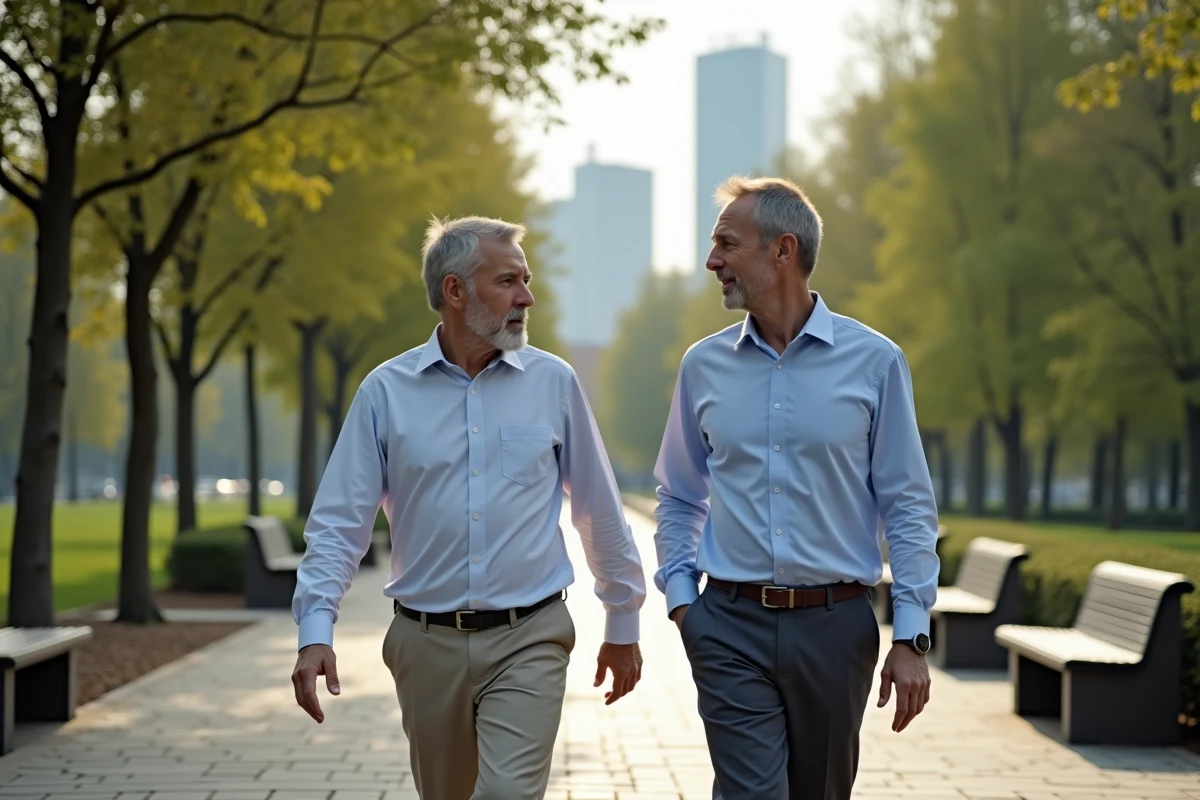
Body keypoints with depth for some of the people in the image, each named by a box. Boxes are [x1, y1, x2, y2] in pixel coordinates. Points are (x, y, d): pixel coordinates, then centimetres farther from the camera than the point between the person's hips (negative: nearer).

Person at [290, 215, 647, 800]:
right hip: (427, 643, 1)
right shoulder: (386, 392, 0)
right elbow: (338, 524, 0)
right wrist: (315, 631, -13)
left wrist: (623, 623, 14)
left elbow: (601, 513, 9)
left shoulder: (553, 383, 1)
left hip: (528, 641, -1)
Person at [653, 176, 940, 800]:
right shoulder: (704, 366, 5)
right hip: (731, 627, 1)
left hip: (836, 625, 0)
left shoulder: (874, 362, -2)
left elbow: (908, 508, -1)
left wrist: (911, 637, -6)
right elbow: (678, 498, 16)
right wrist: (679, 595, 2)